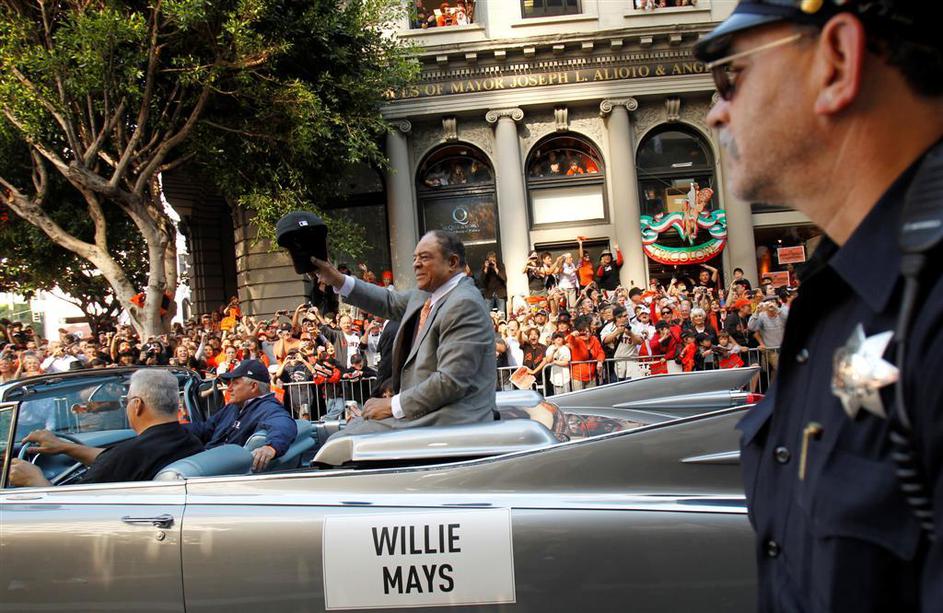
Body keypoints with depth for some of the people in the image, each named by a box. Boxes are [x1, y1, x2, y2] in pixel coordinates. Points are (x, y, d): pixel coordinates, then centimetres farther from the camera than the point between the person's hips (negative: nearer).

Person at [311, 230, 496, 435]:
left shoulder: (464, 304, -17)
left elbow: (452, 381, -22)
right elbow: (390, 302, 27)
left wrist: (394, 405, -16)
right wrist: (339, 281, 16)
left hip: (449, 421, -9)